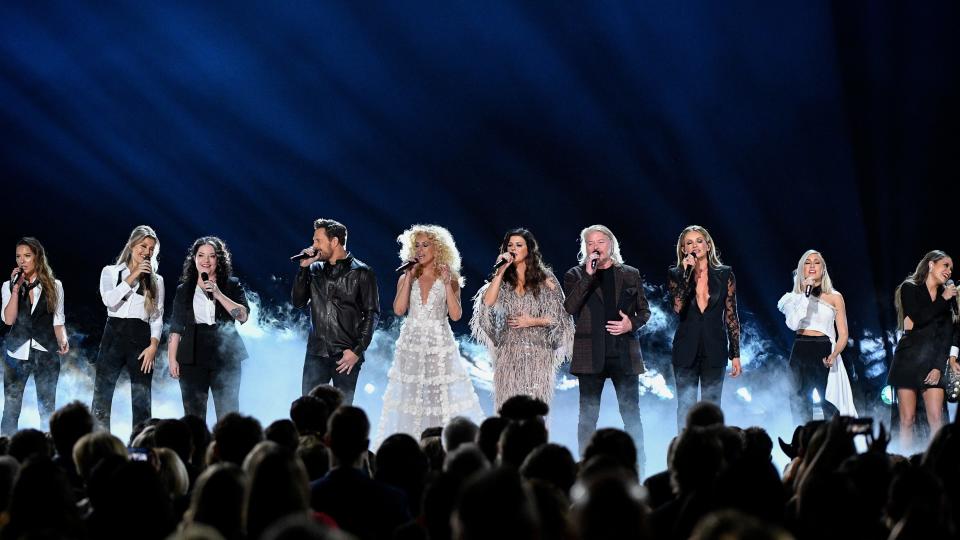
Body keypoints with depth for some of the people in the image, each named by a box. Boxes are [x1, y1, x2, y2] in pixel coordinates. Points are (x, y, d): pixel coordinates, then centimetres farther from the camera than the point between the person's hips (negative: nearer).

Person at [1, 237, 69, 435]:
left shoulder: (54, 286, 6)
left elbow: (58, 321, 8)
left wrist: (63, 340, -11)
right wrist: (16, 288, -11)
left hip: (46, 352, 0)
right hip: (17, 353, 0)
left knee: (47, 410, 4)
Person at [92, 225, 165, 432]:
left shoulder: (156, 280, 14)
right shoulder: (111, 272, 11)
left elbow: (157, 317, 8)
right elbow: (109, 300, -7)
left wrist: (153, 345, -6)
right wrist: (133, 277, -7)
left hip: (141, 338, 1)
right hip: (114, 336, -1)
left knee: (141, 402, -1)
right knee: (101, 398, -5)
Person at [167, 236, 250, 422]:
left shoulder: (232, 285, 8)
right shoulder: (184, 290, 12)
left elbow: (243, 316, -6)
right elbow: (175, 328, 11)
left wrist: (218, 294, -14)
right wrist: (172, 359, 3)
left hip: (225, 357, -1)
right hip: (193, 357, 1)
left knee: (227, 416, -5)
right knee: (193, 416, -1)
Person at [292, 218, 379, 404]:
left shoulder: (361, 273, -2)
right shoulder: (315, 269, 11)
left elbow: (372, 313, -3)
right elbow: (298, 302, 8)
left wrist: (357, 350, -10)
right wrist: (303, 268, -1)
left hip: (346, 355, -3)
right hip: (316, 353, 4)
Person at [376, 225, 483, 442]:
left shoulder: (449, 279, 4)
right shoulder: (406, 278, 9)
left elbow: (456, 315, -6)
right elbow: (399, 310, -6)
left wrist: (447, 284, -12)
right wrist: (409, 278, -6)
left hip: (440, 346, -2)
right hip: (411, 346, 2)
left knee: (444, 398, -6)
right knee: (408, 398, 0)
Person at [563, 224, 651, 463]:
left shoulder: (631, 274, 11)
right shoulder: (575, 276, 6)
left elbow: (645, 311, 15)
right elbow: (568, 309, -10)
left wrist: (632, 324, -6)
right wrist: (588, 276, -14)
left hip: (624, 355, 1)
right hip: (591, 356, -1)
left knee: (631, 415, 1)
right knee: (588, 417, 1)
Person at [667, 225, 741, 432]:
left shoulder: (724, 275, 4)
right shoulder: (676, 274, 3)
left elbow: (731, 316, 5)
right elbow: (678, 307, -15)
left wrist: (735, 354, 2)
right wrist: (687, 273, -17)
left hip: (714, 349, 0)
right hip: (686, 350, 0)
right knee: (686, 408, 1)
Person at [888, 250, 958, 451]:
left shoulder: (948, 295, 13)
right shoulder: (910, 288, 4)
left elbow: (948, 334, 6)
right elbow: (917, 319, -12)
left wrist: (939, 366, -5)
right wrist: (943, 299, -7)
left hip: (933, 362, 3)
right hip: (909, 359, -3)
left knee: (936, 419, -9)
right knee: (907, 420, -5)